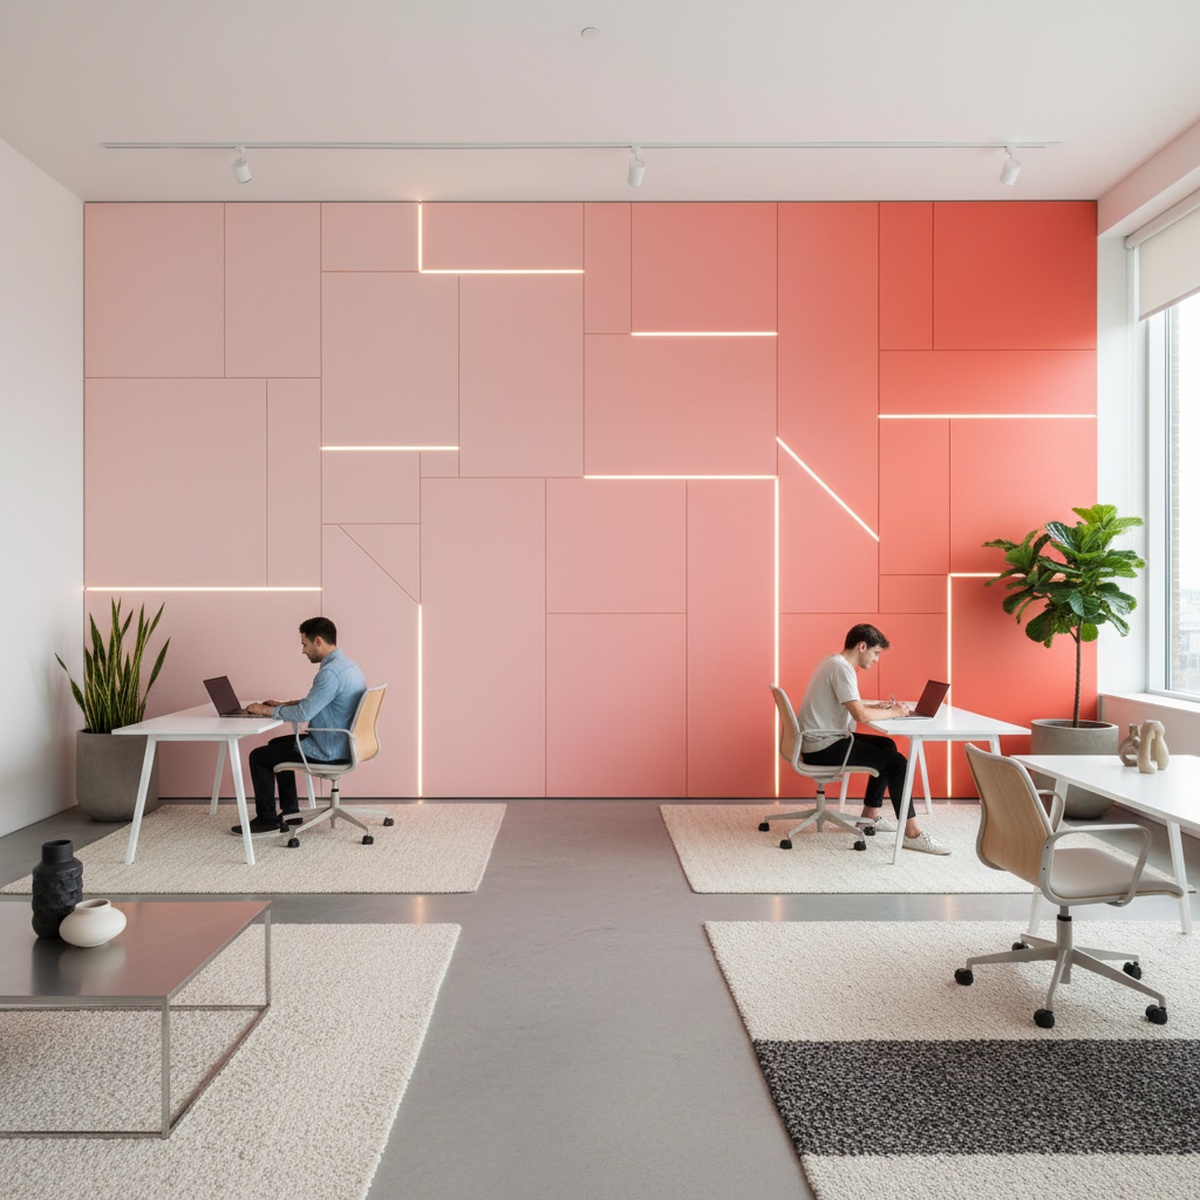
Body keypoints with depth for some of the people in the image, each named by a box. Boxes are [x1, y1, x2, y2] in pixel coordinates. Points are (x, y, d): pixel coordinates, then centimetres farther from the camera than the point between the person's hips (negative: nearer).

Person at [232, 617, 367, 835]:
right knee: (277, 744, 26)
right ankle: (289, 811, 29)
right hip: (341, 743, 10)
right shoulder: (346, 664, 8)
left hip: (329, 751, -10)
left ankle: (267, 820, 13)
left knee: (259, 756, 2)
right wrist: (283, 704, 12)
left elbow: (303, 713, -26)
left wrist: (267, 711, -10)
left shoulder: (331, 672, -25)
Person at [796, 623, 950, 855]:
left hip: (822, 741, 11)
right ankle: (911, 834, -7)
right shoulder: (842, 668, -18)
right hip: (822, 749, -11)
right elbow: (861, 716, -27)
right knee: (897, 762, -14)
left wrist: (876, 706, 8)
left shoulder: (832, 662, 13)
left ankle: (870, 815, 25)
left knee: (886, 746, 22)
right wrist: (893, 712, -11)